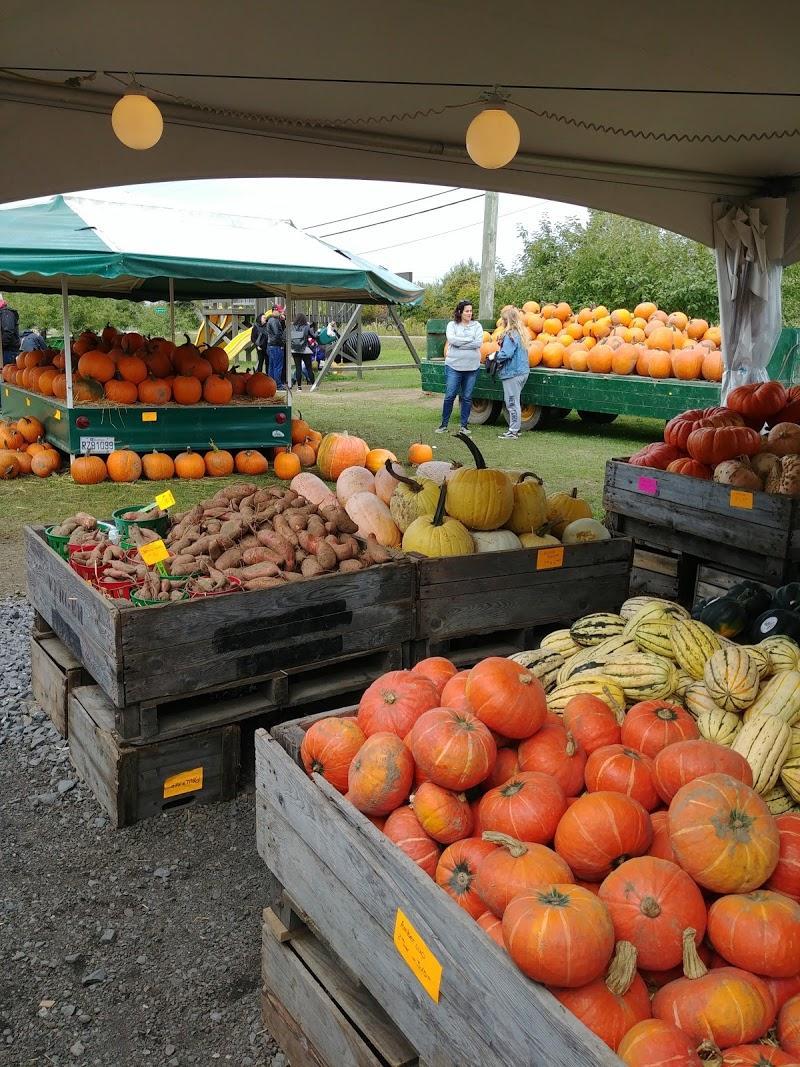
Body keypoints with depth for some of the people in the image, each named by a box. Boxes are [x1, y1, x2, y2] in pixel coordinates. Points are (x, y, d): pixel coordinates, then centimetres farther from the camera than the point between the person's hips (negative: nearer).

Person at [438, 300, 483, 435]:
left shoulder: (477, 326, 6)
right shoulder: (452, 325, 3)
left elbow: (478, 343, -10)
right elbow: (452, 339, -16)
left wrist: (460, 343, -12)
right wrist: (470, 340, -11)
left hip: (472, 367, 2)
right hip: (453, 366, -2)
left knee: (467, 397, 7)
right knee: (449, 396, 0)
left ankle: (464, 425, 16)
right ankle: (444, 425, 11)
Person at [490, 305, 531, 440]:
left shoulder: (510, 334, -16)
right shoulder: (523, 332, 11)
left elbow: (506, 354, -23)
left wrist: (495, 356, -6)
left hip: (512, 373, -9)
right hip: (523, 371, 9)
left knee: (512, 402, -2)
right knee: (515, 402, 16)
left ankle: (513, 431, 3)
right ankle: (515, 428, 22)